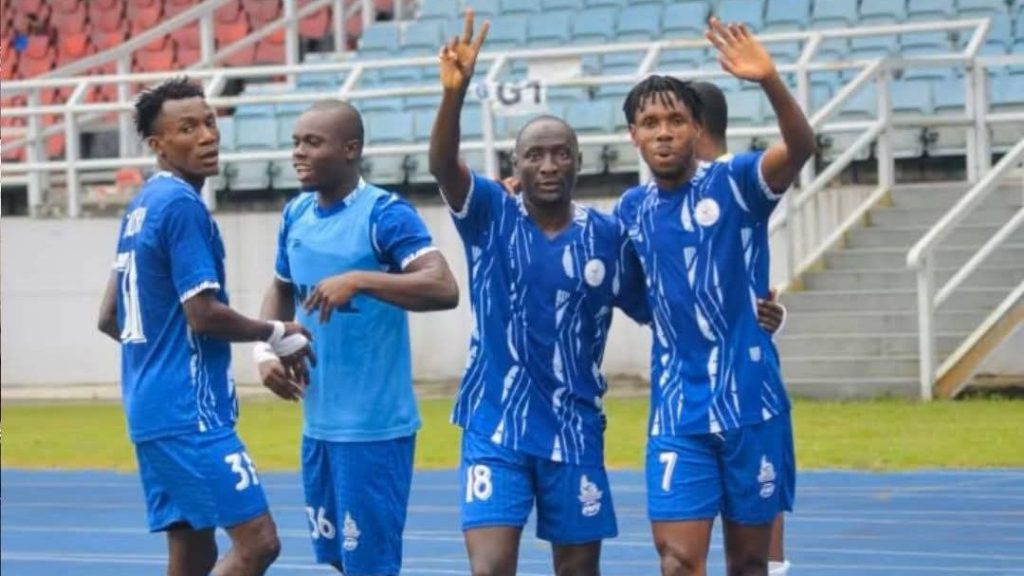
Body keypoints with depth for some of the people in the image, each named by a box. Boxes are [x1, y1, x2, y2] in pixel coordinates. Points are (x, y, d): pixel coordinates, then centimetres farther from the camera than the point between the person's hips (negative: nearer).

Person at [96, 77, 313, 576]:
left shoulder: (142, 207, 16)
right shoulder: (181, 204, -12)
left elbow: (110, 319, 21)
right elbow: (204, 314, -17)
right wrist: (278, 336, -4)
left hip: (152, 407, 10)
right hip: (189, 412, -10)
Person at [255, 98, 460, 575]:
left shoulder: (385, 214, -14)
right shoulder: (295, 215, 8)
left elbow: (444, 289, -25)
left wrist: (359, 279, -33)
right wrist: (267, 351, 7)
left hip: (373, 426, -7)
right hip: (318, 423, 7)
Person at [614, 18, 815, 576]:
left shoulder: (733, 182, -6)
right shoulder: (631, 209, 7)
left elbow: (799, 148, -24)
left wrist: (770, 82, -43)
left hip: (750, 404, -2)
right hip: (677, 412, 2)